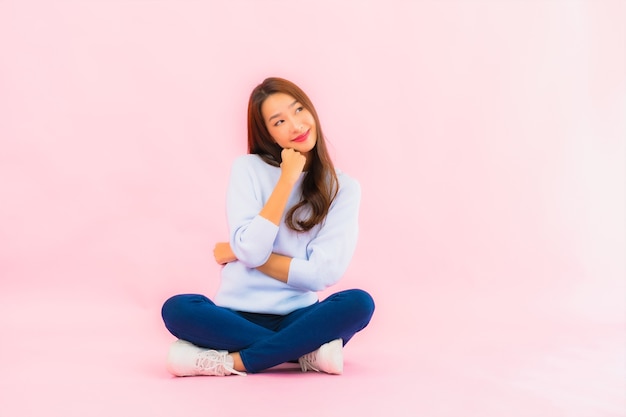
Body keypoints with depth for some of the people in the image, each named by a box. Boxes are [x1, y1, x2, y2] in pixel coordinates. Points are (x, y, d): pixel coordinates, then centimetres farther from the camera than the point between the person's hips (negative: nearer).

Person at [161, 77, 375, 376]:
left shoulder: (344, 188, 1)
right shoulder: (248, 169, 0)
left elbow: (323, 273, -8)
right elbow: (251, 251, -13)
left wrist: (238, 253, -7)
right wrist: (288, 178, -13)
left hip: (297, 318, 0)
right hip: (239, 315, 0)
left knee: (358, 303, -29)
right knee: (177, 309, -29)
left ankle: (234, 361, -24)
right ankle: (309, 353, -23)